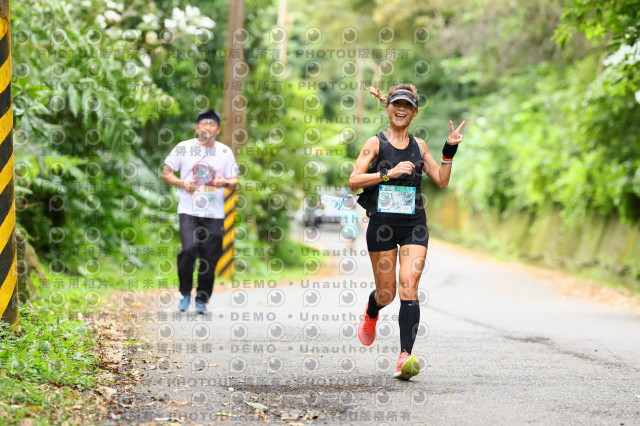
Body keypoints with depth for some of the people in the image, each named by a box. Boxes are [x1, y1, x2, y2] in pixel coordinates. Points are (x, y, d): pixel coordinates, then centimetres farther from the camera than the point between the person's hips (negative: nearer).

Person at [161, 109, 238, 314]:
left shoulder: (225, 152, 9)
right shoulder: (183, 148, 4)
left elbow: (234, 181, 12)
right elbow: (166, 173, 9)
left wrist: (225, 183, -11)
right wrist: (182, 183, -9)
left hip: (215, 214, 2)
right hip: (189, 211, -2)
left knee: (210, 259, 0)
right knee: (189, 249, -21)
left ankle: (202, 301, 16)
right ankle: (185, 293, -1)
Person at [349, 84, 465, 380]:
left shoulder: (418, 146, 11)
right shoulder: (375, 143, 1)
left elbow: (441, 180, 15)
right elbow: (353, 181, -8)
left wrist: (449, 150, 5)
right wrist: (388, 173, -17)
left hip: (414, 225, 2)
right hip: (382, 224, -2)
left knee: (409, 289, -13)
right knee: (386, 292, 7)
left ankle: (405, 357, -19)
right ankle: (371, 313, 45)